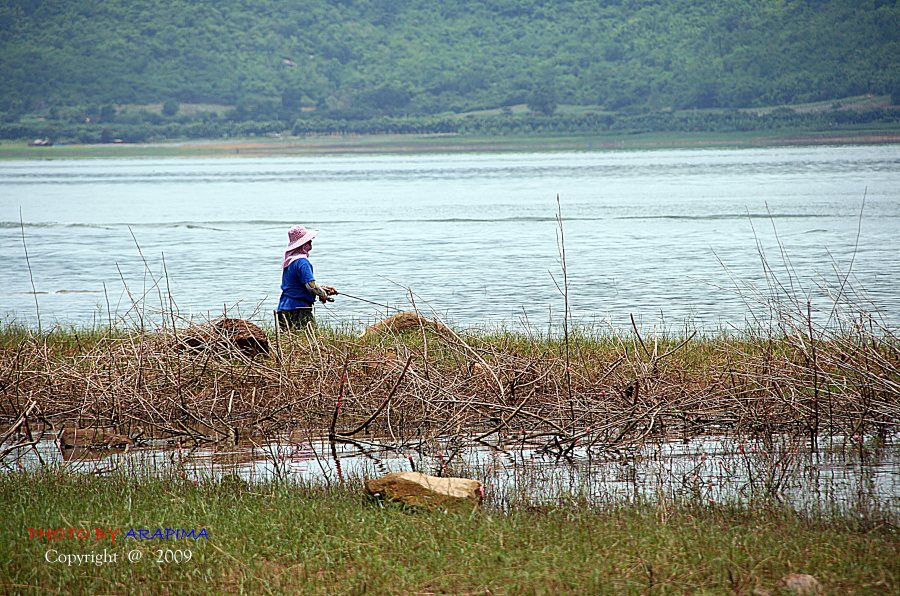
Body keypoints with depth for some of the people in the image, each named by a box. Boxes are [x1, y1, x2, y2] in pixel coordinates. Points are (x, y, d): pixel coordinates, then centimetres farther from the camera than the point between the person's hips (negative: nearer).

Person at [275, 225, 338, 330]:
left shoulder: (288, 259, 17)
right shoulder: (302, 262, -14)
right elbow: (311, 286, -20)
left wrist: (324, 288, 24)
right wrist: (323, 295, -2)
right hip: (298, 309, -10)